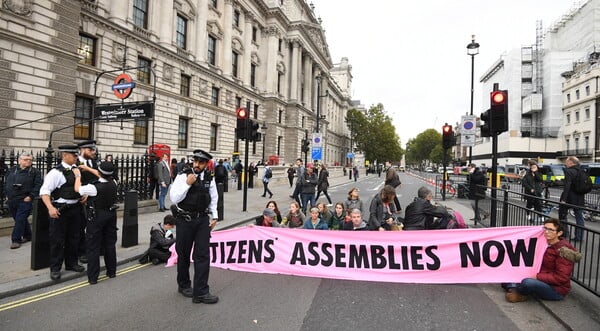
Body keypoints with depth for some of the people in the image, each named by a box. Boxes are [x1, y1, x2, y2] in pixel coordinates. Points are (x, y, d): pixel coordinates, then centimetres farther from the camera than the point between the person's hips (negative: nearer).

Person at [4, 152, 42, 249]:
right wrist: (7, 194, 12)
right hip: (11, 200, 5)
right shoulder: (12, 170, 10)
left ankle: (16, 240, 3)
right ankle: (27, 236, 30)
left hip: (25, 200, -5)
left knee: (20, 220, -6)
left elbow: (38, 185, -9)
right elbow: (6, 182, 19)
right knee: (20, 219, 15)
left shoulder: (35, 172, -4)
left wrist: (31, 196, -14)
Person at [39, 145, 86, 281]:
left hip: (75, 208, 7)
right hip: (60, 210, -7)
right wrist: (50, 208, -32)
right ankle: (55, 269, 18)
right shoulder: (56, 172, -16)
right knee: (57, 240, 3)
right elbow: (44, 191, -20)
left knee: (74, 238, 18)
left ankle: (71, 263, 34)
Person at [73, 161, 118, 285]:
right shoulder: (113, 183, -8)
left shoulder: (94, 187, -24)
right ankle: (111, 271, 26)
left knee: (93, 246, 3)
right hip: (111, 214, 6)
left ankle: (92, 277, 7)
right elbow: (104, 177, 13)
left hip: (96, 217, -5)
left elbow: (77, 189, -7)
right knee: (110, 243, 16)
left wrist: (78, 175, 9)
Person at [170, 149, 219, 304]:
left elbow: (213, 198, 15)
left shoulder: (209, 178, 2)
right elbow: (174, 198, -13)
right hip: (185, 220, -2)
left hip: (203, 220, 2)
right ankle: (184, 285, 34)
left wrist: (214, 216, 8)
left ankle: (201, 292, 3)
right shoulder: (183, 176, -9)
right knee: (183, 254, 13)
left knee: (203, 255, -3)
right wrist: (187, 184, -21)